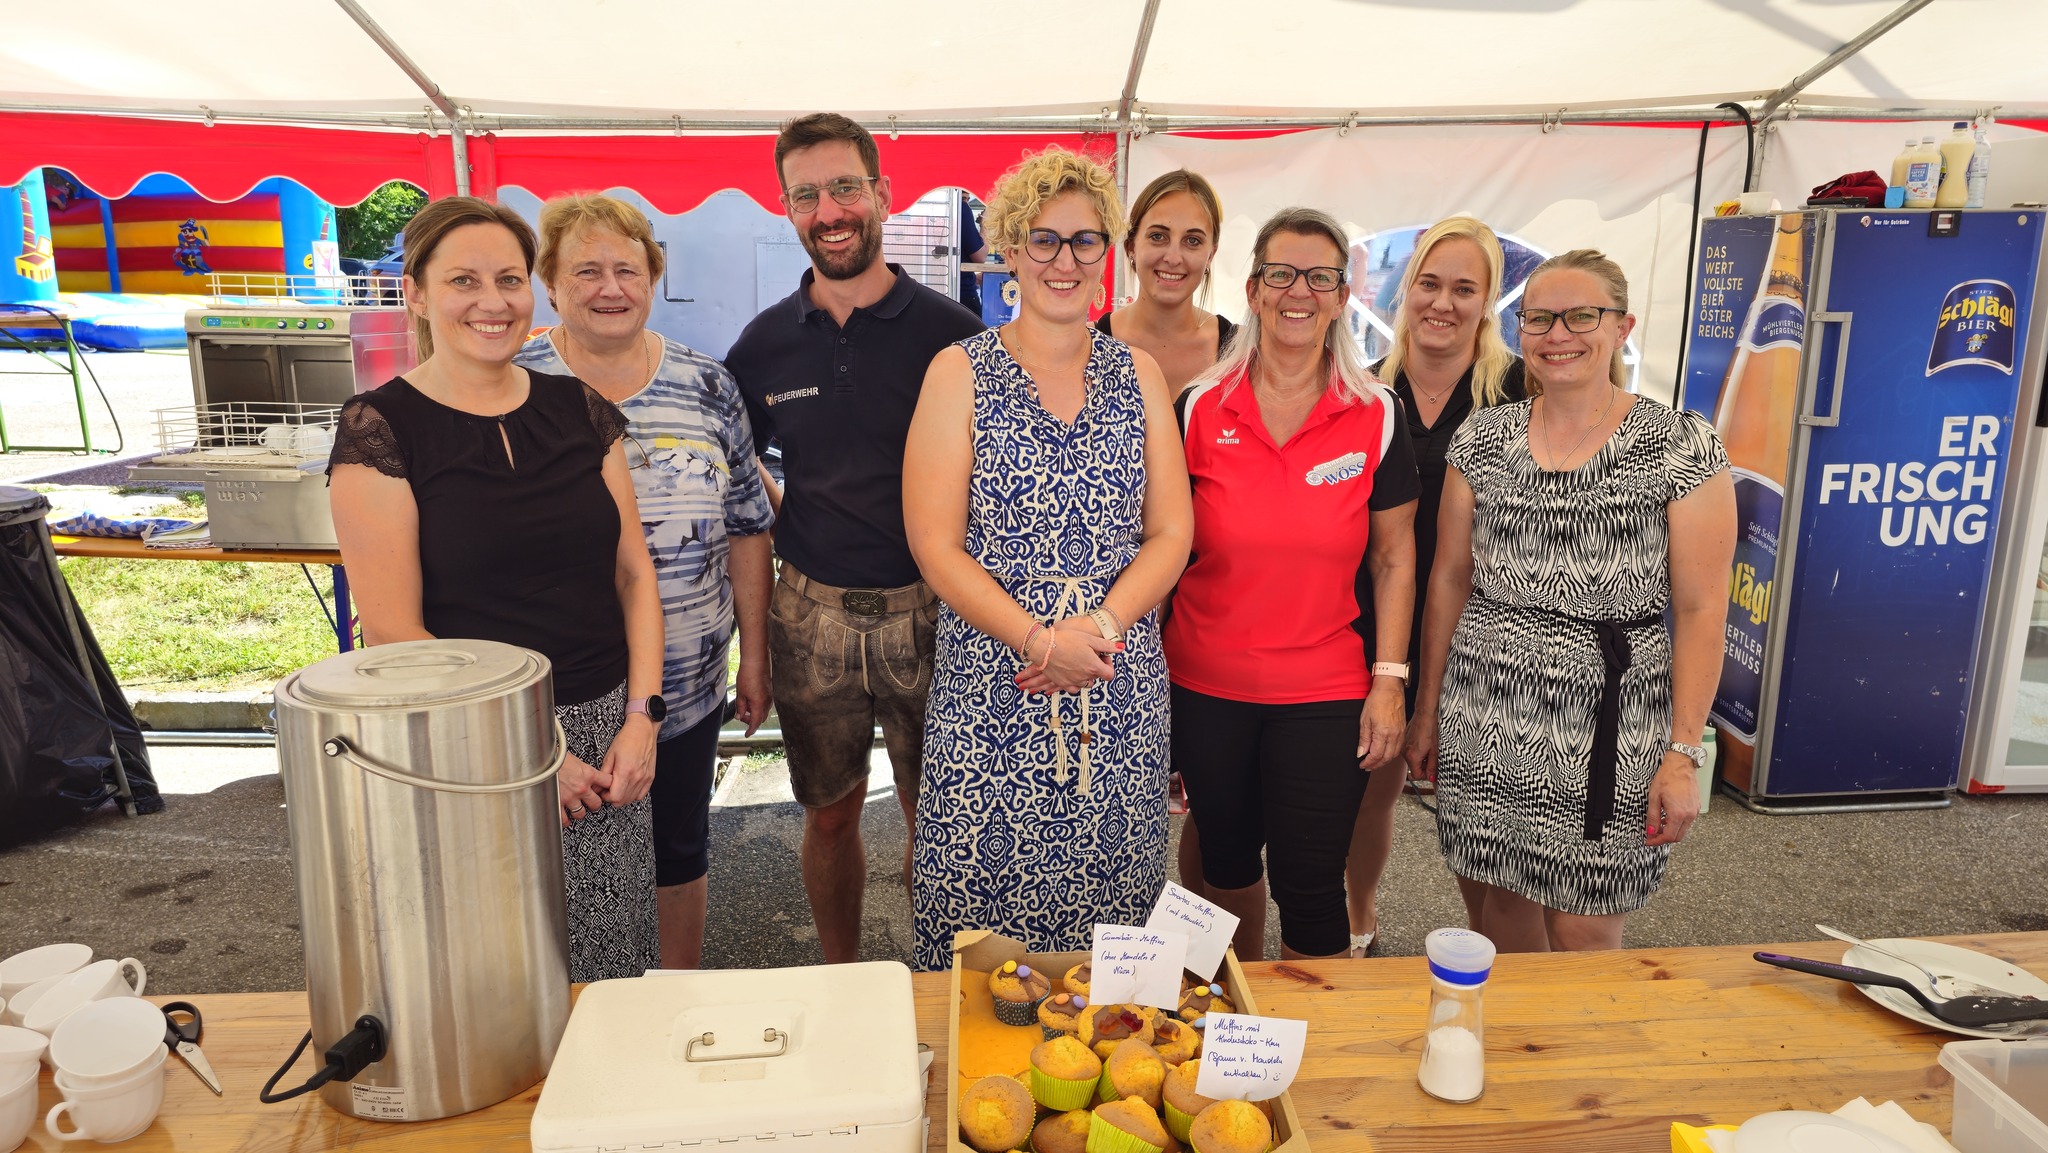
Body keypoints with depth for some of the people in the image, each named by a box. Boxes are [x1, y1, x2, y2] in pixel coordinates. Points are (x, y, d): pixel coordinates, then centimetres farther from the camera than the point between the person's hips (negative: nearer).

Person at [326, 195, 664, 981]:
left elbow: (633, 570, 7)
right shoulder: (381, 428, -6)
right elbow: (392, 631, -10)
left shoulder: (579, 409, 7)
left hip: (607, 735, 4)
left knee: (613, 963, 12)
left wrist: (641, 716, -4)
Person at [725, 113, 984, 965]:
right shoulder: (764, 343, 4)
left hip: (929, 608, -2)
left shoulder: (950, 333, -5)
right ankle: (839, 981, 34)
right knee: (830, 815, 14)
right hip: (813, 612, 3)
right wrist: (783, 533, 4)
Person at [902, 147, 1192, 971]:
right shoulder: (960, 372, 0)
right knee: (981, 908, 3)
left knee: (1111, 909, 10)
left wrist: (1101, 626, -12)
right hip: (990, 691, -2)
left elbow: (1170, 533, 5)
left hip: (1121, 690, 3)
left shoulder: (1138, 374, 9)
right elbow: (935, 546, -6)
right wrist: (1041, 638, -17)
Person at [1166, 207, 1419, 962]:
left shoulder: (1377, 417, -3)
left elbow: (1393, 558, 3)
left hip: (1324, 693, -1)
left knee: (1310, 886, 1)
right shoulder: (1200, 408, -2)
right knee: (1227, 856, 18)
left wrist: (1389, 680, -2)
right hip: (1205, 685, 2)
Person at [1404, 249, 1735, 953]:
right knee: (1502, 899, 12)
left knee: (1582, 930, 3)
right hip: (1484, 717, 3)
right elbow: (1449, 578, 9)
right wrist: (1427, 708, 10)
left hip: (1609, 725, -3)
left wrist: (1684, 751, -9)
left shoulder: (1684, 450, -4)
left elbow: (1700, 609, -5)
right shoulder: (1481, 439, 5)